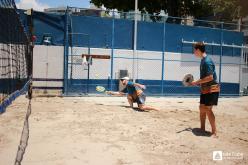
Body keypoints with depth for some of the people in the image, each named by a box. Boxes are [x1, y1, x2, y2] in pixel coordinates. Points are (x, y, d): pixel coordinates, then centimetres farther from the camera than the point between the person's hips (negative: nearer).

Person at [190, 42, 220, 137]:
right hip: (205, 89, 10)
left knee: (208, 109, -9)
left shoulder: (207, 61, -19)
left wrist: (197, 82, -18)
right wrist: (198, 83, 11)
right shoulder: (203, 61, 11)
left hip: (211, 89, -10)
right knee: (202, 108, 13)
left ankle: (214, 132, 1)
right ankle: (202, 128, 25)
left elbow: (210, 77, -25)